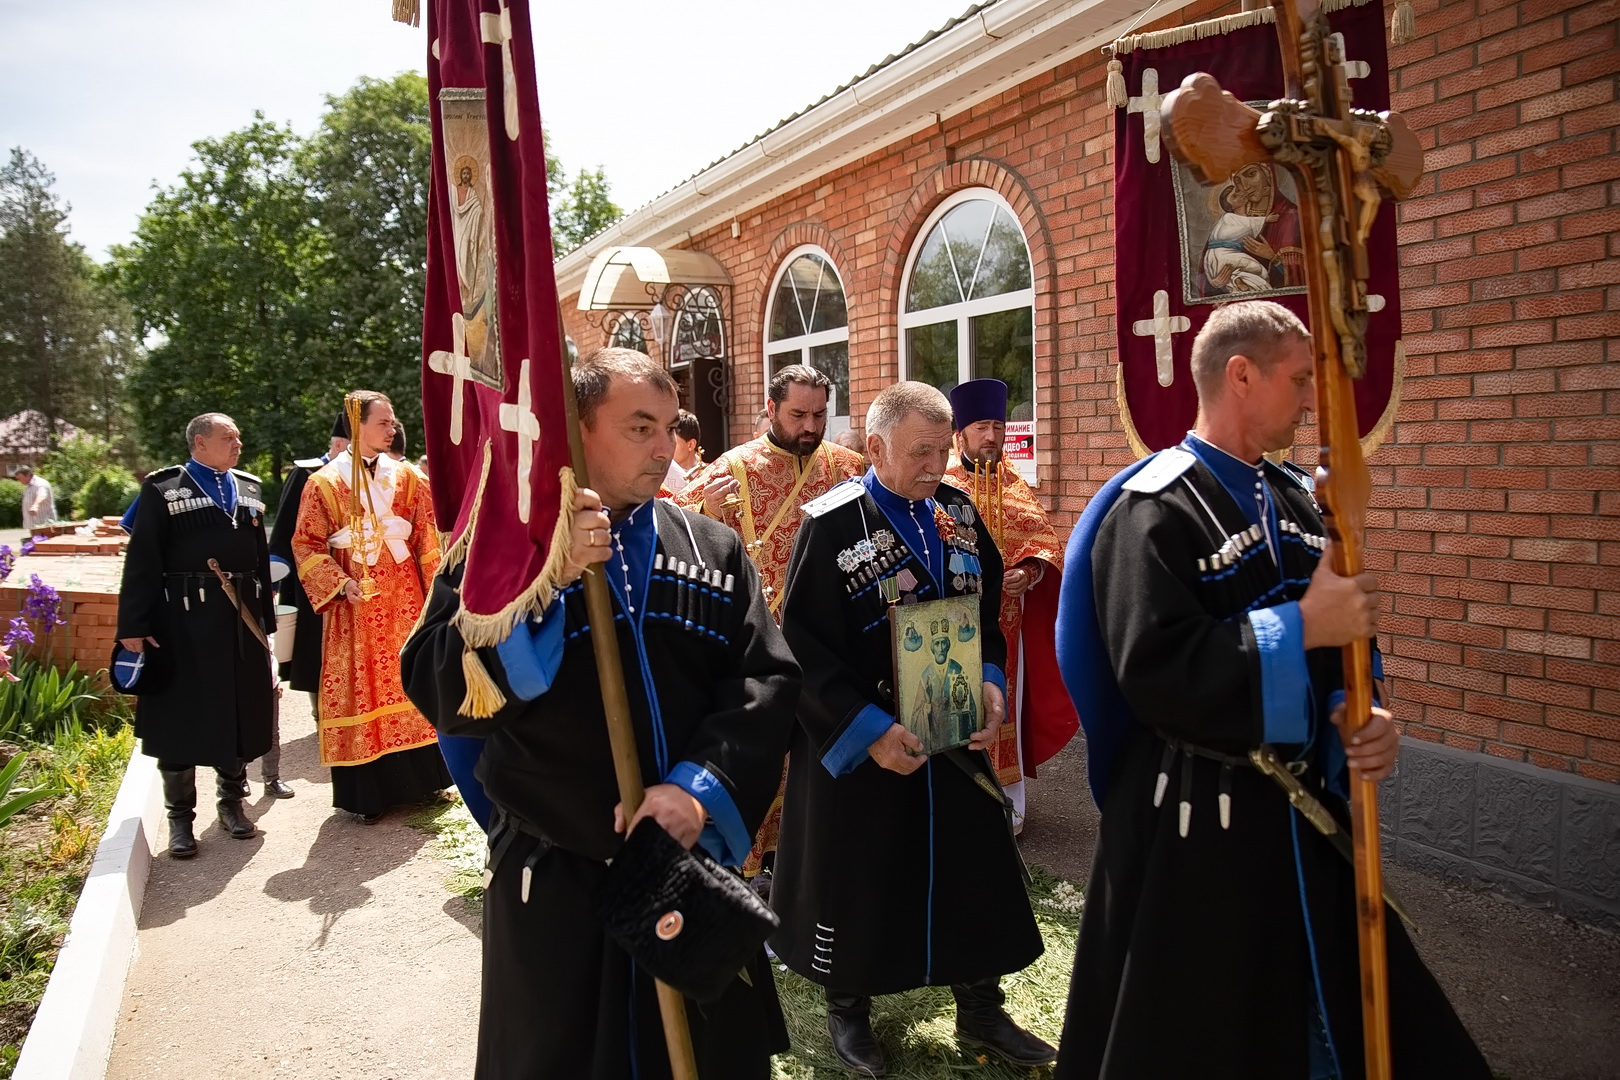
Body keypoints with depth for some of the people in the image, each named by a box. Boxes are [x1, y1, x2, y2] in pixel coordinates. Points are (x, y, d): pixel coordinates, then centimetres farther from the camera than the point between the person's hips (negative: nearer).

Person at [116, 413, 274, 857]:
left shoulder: (249, 488, 13)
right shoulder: (162, 489, -2)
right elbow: (142, 562, -7)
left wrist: (265, 618, 12)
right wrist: (134, 625, -12)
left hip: (242, 619, 5)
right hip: (185, 621, -4)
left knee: (239, 714, 11)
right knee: (181, 717, 4)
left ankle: (231, 801, 28)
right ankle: (180, 817, 16)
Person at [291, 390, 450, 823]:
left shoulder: (407, 477, 6)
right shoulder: (325, 483, -2)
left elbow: (426, 540, 7)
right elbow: (305, 544, -2)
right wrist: (339, 584, -14)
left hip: (404, 596, 3)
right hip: (357, 601, -3)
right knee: (361, 688, 2)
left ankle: (419, 778, 21)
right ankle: (369, 791, 11)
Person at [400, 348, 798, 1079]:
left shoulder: (713, 548, 3)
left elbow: (766, 679, -3)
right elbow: (438, 690, -16)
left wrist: (703, 789, -17)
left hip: (698, 864, 3)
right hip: (550, 883, -2)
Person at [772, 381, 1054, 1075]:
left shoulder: (958, 514, 2)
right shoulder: (831, 524, -15)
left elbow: (986, 612, 10)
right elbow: (803, 646, -16)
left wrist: (990, 684, -7)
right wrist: (869, 729, -21)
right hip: (859, 745, -5)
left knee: (973, 867, 14)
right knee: (856, 876, 11)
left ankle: (980, 1009, 35)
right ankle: (848, 1007, 35)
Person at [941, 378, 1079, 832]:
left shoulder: (1014, 485, 11)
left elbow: (1044, 538, 5)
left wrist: (1028, 572, -14)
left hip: (1008, 618, 3)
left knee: (1004, 705, 8)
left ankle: (1008, 803, 20)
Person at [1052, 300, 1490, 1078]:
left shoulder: (1293, 501, 9)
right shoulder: (1152, 511, -16)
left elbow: (1338, 639, 13)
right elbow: (1155, 670, -26)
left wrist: (1364, 718, -7)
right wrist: (1302, 625, -22)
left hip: (1301, 807, 8)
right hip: (1193, 822, -7)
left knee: (1320, 1010, 20)